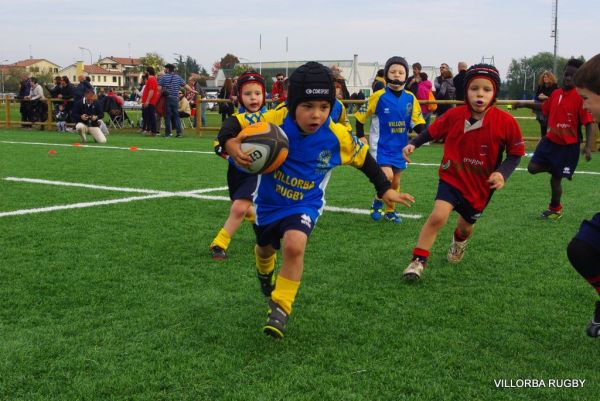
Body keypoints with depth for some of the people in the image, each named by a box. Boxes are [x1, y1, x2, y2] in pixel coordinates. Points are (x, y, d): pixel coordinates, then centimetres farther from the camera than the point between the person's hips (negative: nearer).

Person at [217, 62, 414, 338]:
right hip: (268, 201, 2)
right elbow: (236, 123, -23)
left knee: (294, 245, -31)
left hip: (305, 205, -1)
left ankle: (281, 307, -12)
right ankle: (265, 274, 65)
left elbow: (363, 158, -4)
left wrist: (385, 189, 1)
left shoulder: (338, 137, -22)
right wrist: (230, 144, -45)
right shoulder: (275, 121, -28)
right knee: (265, 247, 26)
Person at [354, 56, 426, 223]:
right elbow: (360, 116, -3)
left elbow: (418, 123, 1)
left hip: (400, 147, 4)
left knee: (396, 182, 13)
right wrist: (360, 137, -4)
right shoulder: (379, 96, -12)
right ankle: (378, 201, 8)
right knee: (387, 176, -20)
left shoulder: (410, 98, -3)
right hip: (381, 146, -4)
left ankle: (390, 211, 33)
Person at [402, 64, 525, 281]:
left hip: (481, 185, 1)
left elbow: (516, 153, -7)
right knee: (438, 216, -23)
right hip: (452, 176, -1)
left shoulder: (506, 122, -17)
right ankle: (418, 261, -8)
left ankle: (459, 241, 60)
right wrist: (413, 144, -8)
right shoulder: (454, 115, -14)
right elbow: (432, 131, 4)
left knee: (466, 225, 21)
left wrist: (502, 173, -22)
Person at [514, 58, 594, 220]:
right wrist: (525, 104, 15)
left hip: (569, 146, -5)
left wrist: (588, 147, -28)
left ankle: (555, 209, 31)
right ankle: (557, 169, 23)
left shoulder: (581, 97, -17)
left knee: (555, 179, 6)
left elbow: (588, 123, -18)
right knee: (533, 167, -5)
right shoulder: (556, 93, 1)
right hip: (550, 140, 5)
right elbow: (544, 108, 23)